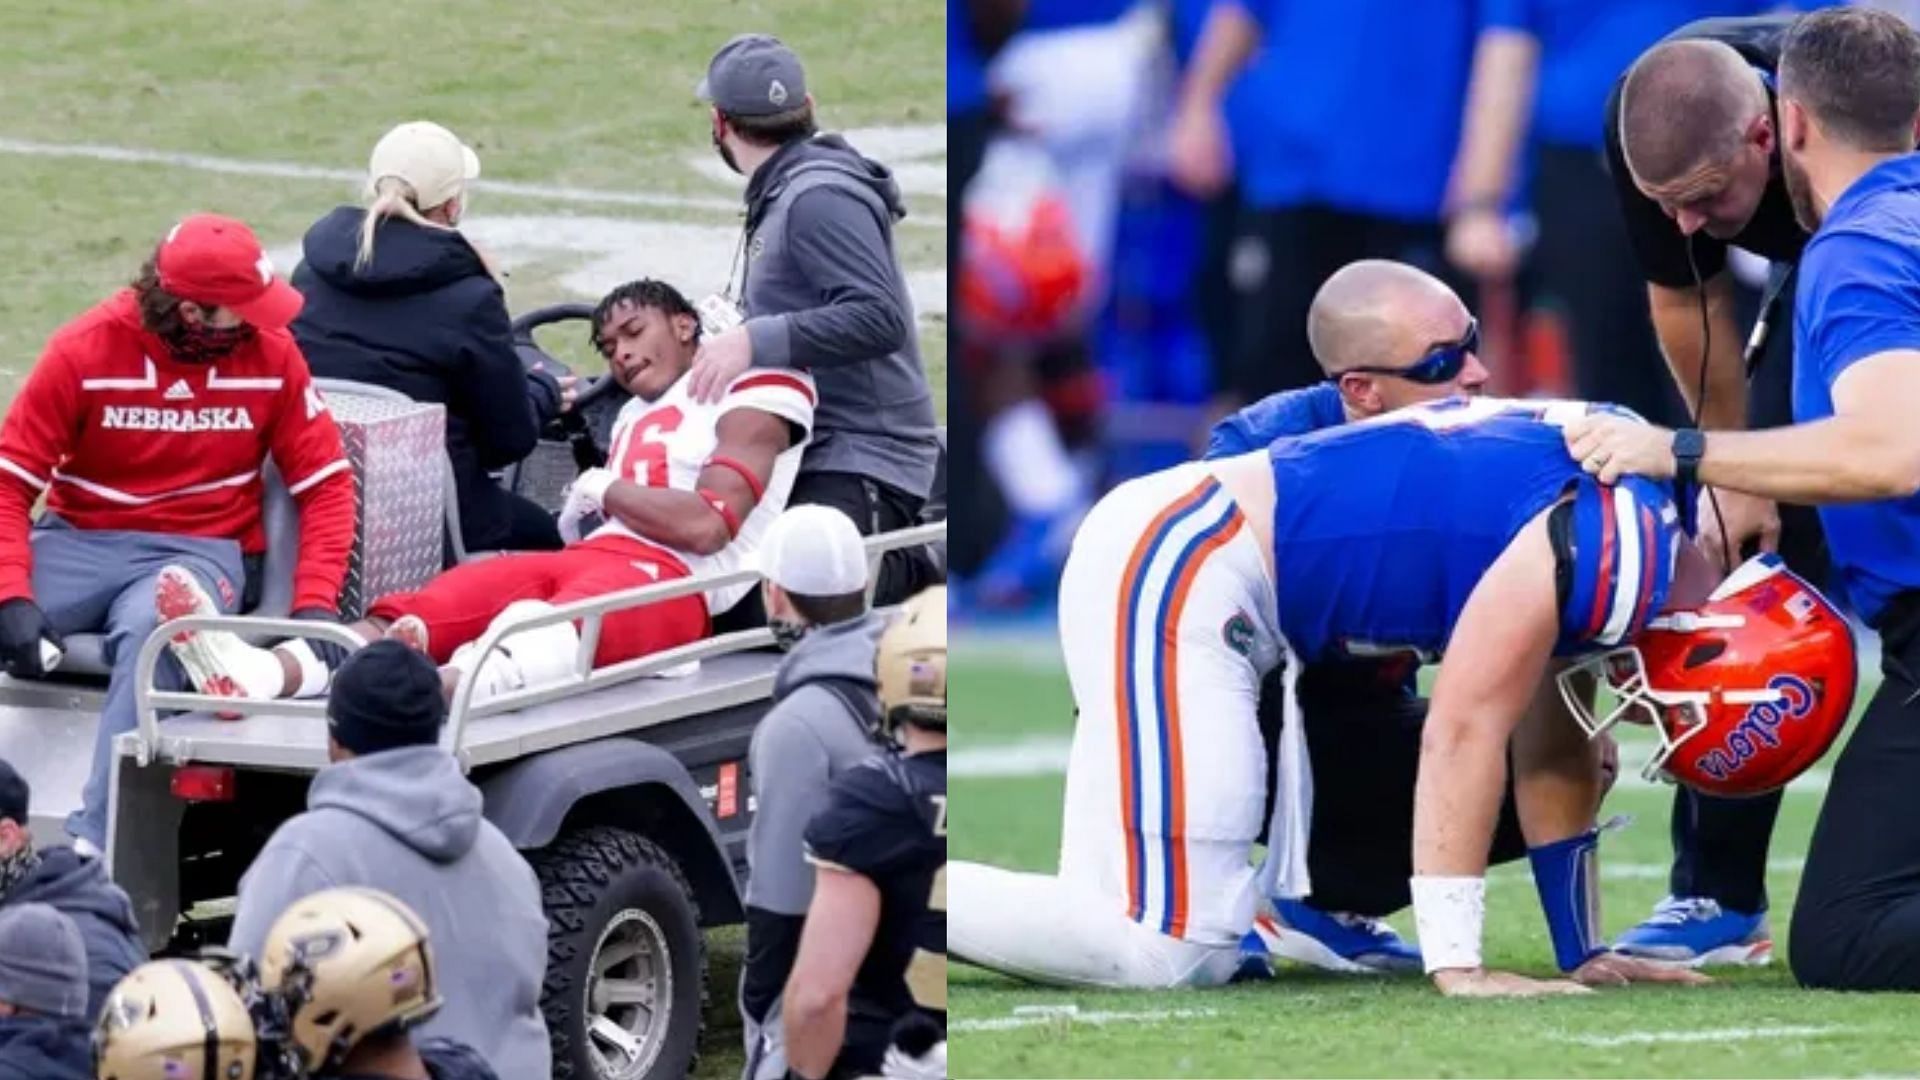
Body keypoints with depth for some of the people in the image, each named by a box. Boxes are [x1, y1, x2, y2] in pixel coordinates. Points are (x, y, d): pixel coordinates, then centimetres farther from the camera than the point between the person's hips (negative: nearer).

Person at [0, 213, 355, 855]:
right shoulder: (85, 351, -6)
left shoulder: (271, 353, -2)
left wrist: (314, 606, -12)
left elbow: (325, 484, 2)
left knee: (150, 630, -38)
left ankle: (96, 844, -44)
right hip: (80, 542, 1)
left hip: (199, 552, -1)